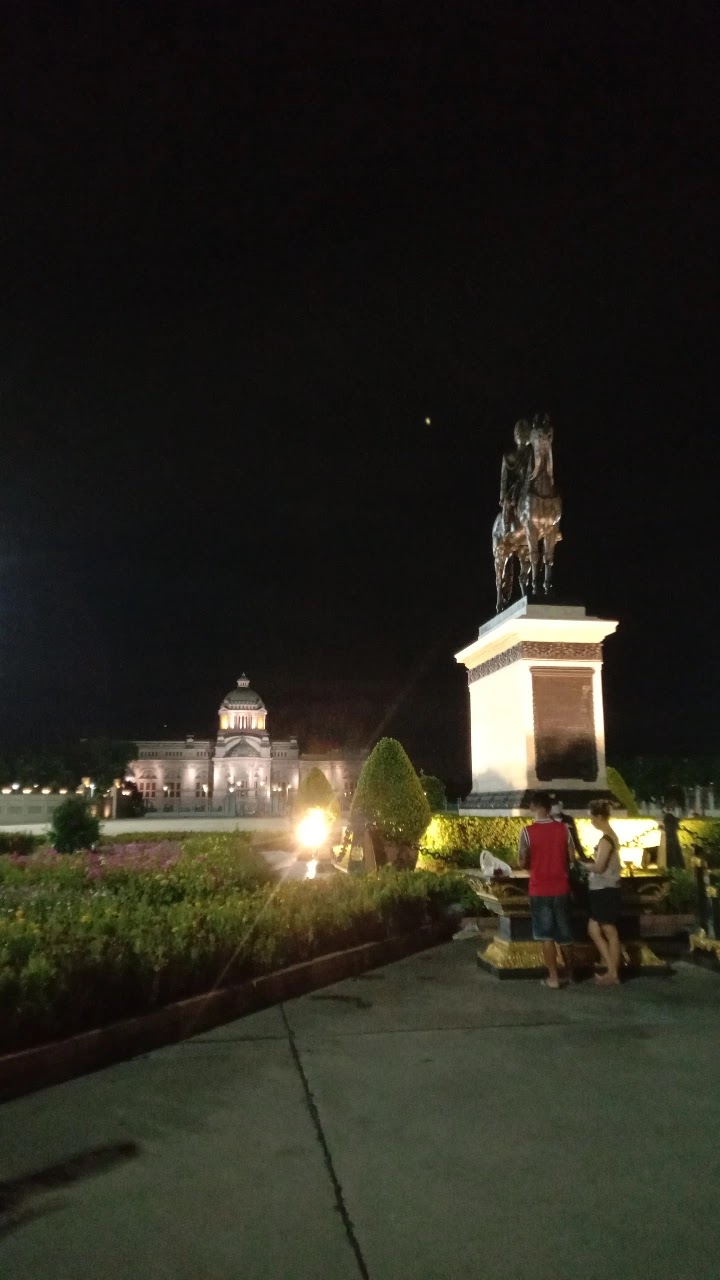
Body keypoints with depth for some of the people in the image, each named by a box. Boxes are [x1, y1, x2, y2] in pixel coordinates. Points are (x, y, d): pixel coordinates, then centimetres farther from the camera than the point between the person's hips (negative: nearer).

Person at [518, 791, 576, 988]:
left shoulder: (527, 831, -12)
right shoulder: (563, 829, -4)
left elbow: (522, 862, -9)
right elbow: (572, 857, 2)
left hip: (540, 890, -3)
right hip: (561, 889, 3)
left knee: (546, 935, 7)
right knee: (564, 933, 17)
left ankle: (553, 977, 9)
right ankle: (570, 972, 30)